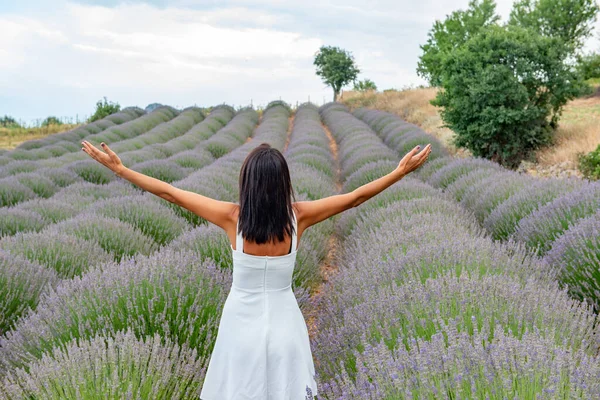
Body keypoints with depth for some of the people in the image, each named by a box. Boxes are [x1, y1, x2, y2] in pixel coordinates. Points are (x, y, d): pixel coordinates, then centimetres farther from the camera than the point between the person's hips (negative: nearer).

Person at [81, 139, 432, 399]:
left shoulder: (233, 217, -17)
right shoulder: (297, 216, -14)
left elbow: (169, 192, -11)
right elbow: (356, 197, -7)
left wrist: (118, 168, -3)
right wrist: (401, 171, 2)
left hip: (242, 323, -1)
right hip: (284, 323, 1)